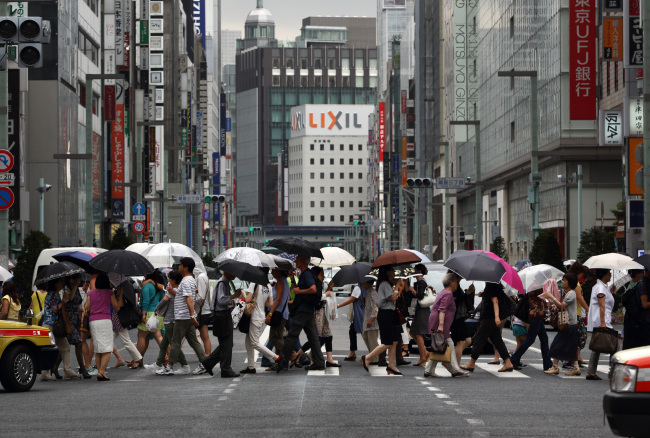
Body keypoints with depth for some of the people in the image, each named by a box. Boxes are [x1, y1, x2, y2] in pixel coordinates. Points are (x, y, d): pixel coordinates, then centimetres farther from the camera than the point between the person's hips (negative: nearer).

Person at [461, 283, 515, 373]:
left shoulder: (491, 287, -14)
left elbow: (495, 301, -24)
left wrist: (496, 316, -31)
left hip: (489, 318, -10)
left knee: (479, 339, -3)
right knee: (497, 340, 9)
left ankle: (471, 364, 1)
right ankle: (508, 363, 4)